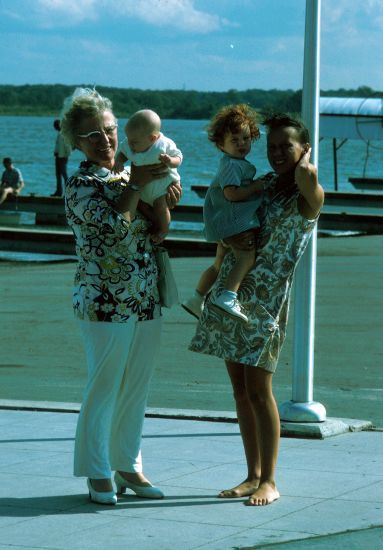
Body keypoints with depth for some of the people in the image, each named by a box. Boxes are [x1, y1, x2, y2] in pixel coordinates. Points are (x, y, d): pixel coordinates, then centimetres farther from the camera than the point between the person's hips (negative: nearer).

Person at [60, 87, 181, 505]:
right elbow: (114, 226, -23)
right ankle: (97, 474, 7)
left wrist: (166, 201, 3)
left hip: (146, 300, 7)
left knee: (136, 389, 12)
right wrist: (137, 185, -16)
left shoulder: (128, 176, 13)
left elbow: (155, 232, 21)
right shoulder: (81, 184, -8)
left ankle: (127, 466, 23)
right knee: (104, 388, -3)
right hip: (105, 302, -7)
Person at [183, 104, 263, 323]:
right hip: (235, 221, -11)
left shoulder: (239, 163, 19)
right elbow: (232, 193, -24)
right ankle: (228, 297, -40)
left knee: (220, 263, 22)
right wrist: (257, 186, -16)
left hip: (224, 222, 11)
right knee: (247, 257, -25)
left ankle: (197, 300, 33)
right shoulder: (232, 165, -14)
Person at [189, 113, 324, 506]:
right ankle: (253, 475, 15)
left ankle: (269, 481, 2)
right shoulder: (263, 184, 13)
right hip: (231, 292, 7)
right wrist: (232, 237, -2)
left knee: (259, 390, -7)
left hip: (267, 300, -7)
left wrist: (306, 157, -9)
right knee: (239, 388, 8)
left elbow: (306, 174, -32)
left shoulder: (308, 197, -8)